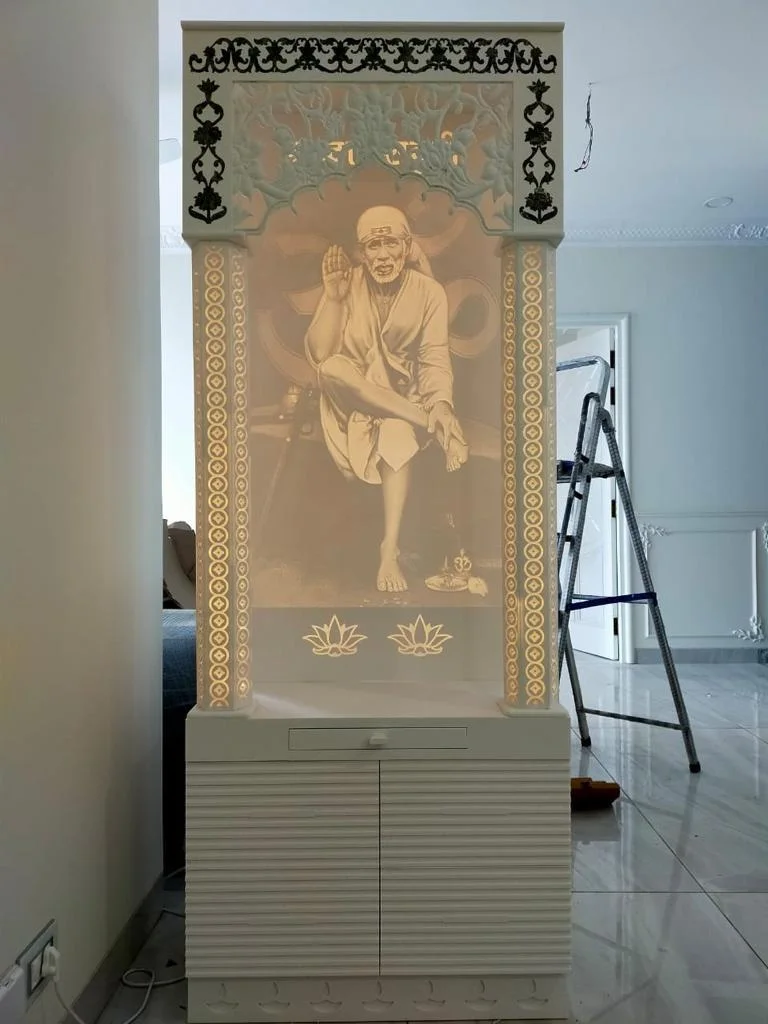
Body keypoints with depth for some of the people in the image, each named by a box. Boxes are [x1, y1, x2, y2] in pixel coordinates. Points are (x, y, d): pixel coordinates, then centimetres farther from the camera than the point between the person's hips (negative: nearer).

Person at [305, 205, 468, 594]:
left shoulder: (429, 291, -6)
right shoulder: (348, 284, -5)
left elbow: (434, 360, -11)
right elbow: (319, 353, -12)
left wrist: (442, 404, -30)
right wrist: (333, 297, -24)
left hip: (402, 393, 0)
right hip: (351, 396, 1)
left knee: (397, 438, -33)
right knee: (332, 368, -33)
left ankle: (390, 551, -32)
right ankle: (427, 423, -31)